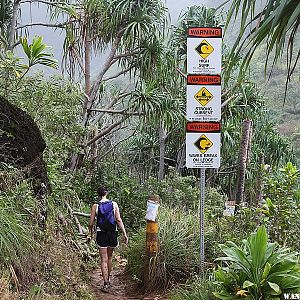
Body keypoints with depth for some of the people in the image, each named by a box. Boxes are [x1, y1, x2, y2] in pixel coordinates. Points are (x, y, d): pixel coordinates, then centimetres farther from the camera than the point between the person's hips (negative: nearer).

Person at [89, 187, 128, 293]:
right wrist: (125, 234, -1)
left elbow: (91, 223, -1)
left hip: (101, 234, -2)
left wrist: (91, 233, 19)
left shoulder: (95, 206, -4)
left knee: (104, 260, 2)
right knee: (109, 258, 19)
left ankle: (106, 284, -4)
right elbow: (119, 220, -4)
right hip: (113, 233, 2)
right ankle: (107, 280, 32)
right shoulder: (114, 204, 0)